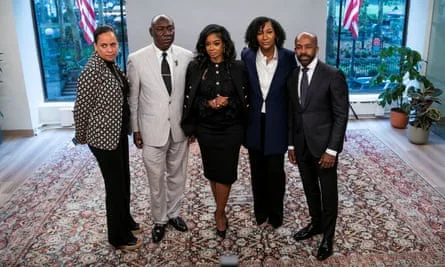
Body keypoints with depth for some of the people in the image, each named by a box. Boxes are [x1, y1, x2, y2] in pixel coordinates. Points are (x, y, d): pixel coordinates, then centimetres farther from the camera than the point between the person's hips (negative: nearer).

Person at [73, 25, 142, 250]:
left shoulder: (111, 65, 5)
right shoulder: (92, 70, -22)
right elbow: (81, 107, -16)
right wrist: (81, 137, -5)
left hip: (118, 132, 9)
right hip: (103, 136, -8)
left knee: (123, 179, 20)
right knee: (115, 184, 3)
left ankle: (125, 221, 40)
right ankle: (118, 236, 20)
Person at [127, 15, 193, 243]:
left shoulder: (187, 57, -5)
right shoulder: (137, 59, -9)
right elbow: (133, 97, -2)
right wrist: (135, 129, -1)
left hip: (180, 128, 2)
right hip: (152, 129, -2)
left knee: (177, 175, 17)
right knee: (156, 179, 11)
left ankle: (174, 213, 39)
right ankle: (159, 220, 32)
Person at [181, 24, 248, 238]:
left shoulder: (237, 68, -4)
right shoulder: (196, 68, -2)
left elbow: (245, 99, 0)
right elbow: (190, 99, 1)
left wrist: (227, 102, -19)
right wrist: (208, 103, -17)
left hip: (231, 128, -1)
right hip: (206, 128, 1)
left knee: (225, 171, 1)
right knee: (212, 170, 12)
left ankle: (219, 214, 20)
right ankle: (221, 210, 32)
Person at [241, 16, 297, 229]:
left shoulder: (288, 57, -7)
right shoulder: (247, 56, -3)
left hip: (277, 122, -2)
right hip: (254, 122, 2)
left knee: (275, 170, 1)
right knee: (258, 170, 13)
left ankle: (275, 214, 23)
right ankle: (261, 212, 31)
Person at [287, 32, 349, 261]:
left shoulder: (333, 75, -12)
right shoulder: (292, 77, 5)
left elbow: (341, 115, -13)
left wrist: (331, 149, -16)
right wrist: (291, 144, 9)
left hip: (324, 144, -5)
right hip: (301, 145, 5)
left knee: (328, 192, 9)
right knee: (310, 189, 19)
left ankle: (327, 236, 26)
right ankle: (315, 223, 40)